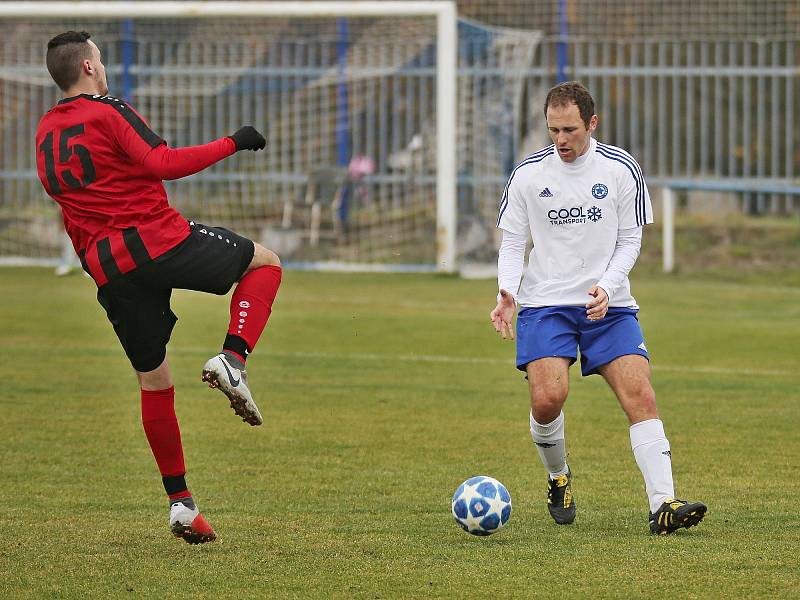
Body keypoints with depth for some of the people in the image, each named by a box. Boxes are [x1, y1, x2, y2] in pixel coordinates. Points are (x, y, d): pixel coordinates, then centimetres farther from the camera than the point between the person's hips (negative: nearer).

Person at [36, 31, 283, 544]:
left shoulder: (45, 135, 15)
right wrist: (232, 143, -10)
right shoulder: (108, 113, -7)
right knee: (265, 262, 14)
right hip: (160, 239, -6)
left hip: (107, 267, 6)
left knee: (154, 382, 14)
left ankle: (180, 503, 12)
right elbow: (163, 164, -17)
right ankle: (233, 359, -8)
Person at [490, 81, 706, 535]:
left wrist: (606, 287, -13)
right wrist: (507, 295, -10)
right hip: (545, 304, -1)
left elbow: (630, 241, 4)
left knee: (640, 394, -15)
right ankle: (559, 478, 11)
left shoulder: (621, 169, 0)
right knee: (548, 397, -20)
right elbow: (512, 242, 7)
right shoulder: (528, 174, 1)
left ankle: (664, 505, -19)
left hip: (609, 305, 1)